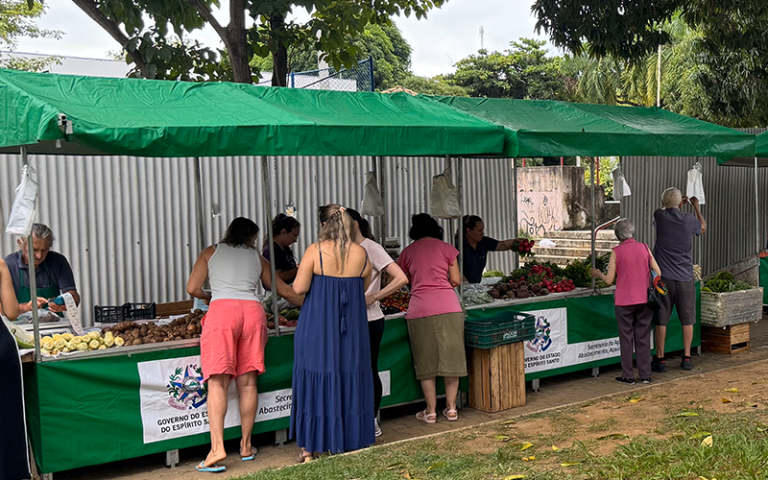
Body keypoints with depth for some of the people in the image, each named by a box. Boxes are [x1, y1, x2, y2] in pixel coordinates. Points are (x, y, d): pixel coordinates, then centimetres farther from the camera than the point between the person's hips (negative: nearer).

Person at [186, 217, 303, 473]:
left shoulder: (211, 252, 18)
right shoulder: (256, 257, 23)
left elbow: (192, 289, 8)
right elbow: (285, 291, 28)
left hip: (222, 309, -2)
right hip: (252, 310, 2)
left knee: (217, 381, -6)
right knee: (247, 382, 9)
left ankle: (217, 447, -17)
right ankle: (246, 445, 16)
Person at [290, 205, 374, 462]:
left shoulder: (315, 251, -11)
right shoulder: (361, 254, 0)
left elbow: (299, 288, -13)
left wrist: (304, 274, 7)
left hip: (317, 328, -2)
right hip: (352, 328, 3)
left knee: (314, 380, 5)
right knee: (349, 378, 12)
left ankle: (309, 447, 10)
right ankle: (349, 441, 19)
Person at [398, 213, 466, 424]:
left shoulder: (408, 252, 10)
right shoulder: (446, 248, 8)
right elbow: (456, 281, 6)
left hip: (420, 309, 0)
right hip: (448, 307, 0)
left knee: (427, 360, 7)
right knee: (451, 356, 10)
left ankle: (431, 411, 10)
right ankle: (451, 408, 15)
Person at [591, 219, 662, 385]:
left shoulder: (616, 252, -8)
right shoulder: (644, 248, 1)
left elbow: (609, 280, -7)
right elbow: (658, 273, 2)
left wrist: (598, 274, 12)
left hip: (624, 301, -3)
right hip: (644, 300, 3)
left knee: (626, 338, 6)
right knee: (643, 337, 11)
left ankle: (628, 376, 9)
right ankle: (645, 374, 15)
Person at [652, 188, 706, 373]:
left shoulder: (659, 217, -5)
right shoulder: (689, 220, -3)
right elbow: (703, 228, 21)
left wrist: (678, 205, 35)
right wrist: (697, 207, 33)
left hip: (663, 276, -1)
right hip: (685, 277, 1)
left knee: (661, 319, 3)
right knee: (687, 319, 11)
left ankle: (660, 359, 6)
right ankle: (687, 358, 15)